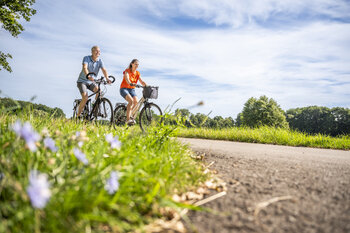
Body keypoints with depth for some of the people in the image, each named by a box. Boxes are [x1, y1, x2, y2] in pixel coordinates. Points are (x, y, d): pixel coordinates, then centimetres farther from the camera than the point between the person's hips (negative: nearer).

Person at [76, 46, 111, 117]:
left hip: (91, 82, 4)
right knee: (85, 97, -22)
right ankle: (78, 115, -4)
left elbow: (104, 70, -18)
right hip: (82, 81, -3)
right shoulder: (86, 58, -13)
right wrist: (88, 76, -50)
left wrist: (107, 78, -38)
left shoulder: (100, 61, -3)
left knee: (99, 90, -27)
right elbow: (84, 68, -30)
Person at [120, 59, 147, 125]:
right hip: (124, 88, -5)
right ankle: (128, 119, -27)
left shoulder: (137, 73, 6)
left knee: (136, 101, -21)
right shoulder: (127, 71, -10)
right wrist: (131, 83, -51)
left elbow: (142, 81, -4)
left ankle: (130, 116, -1)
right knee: (131, 100, -30)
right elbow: (127, 78, -31)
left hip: (132, 89, 5)